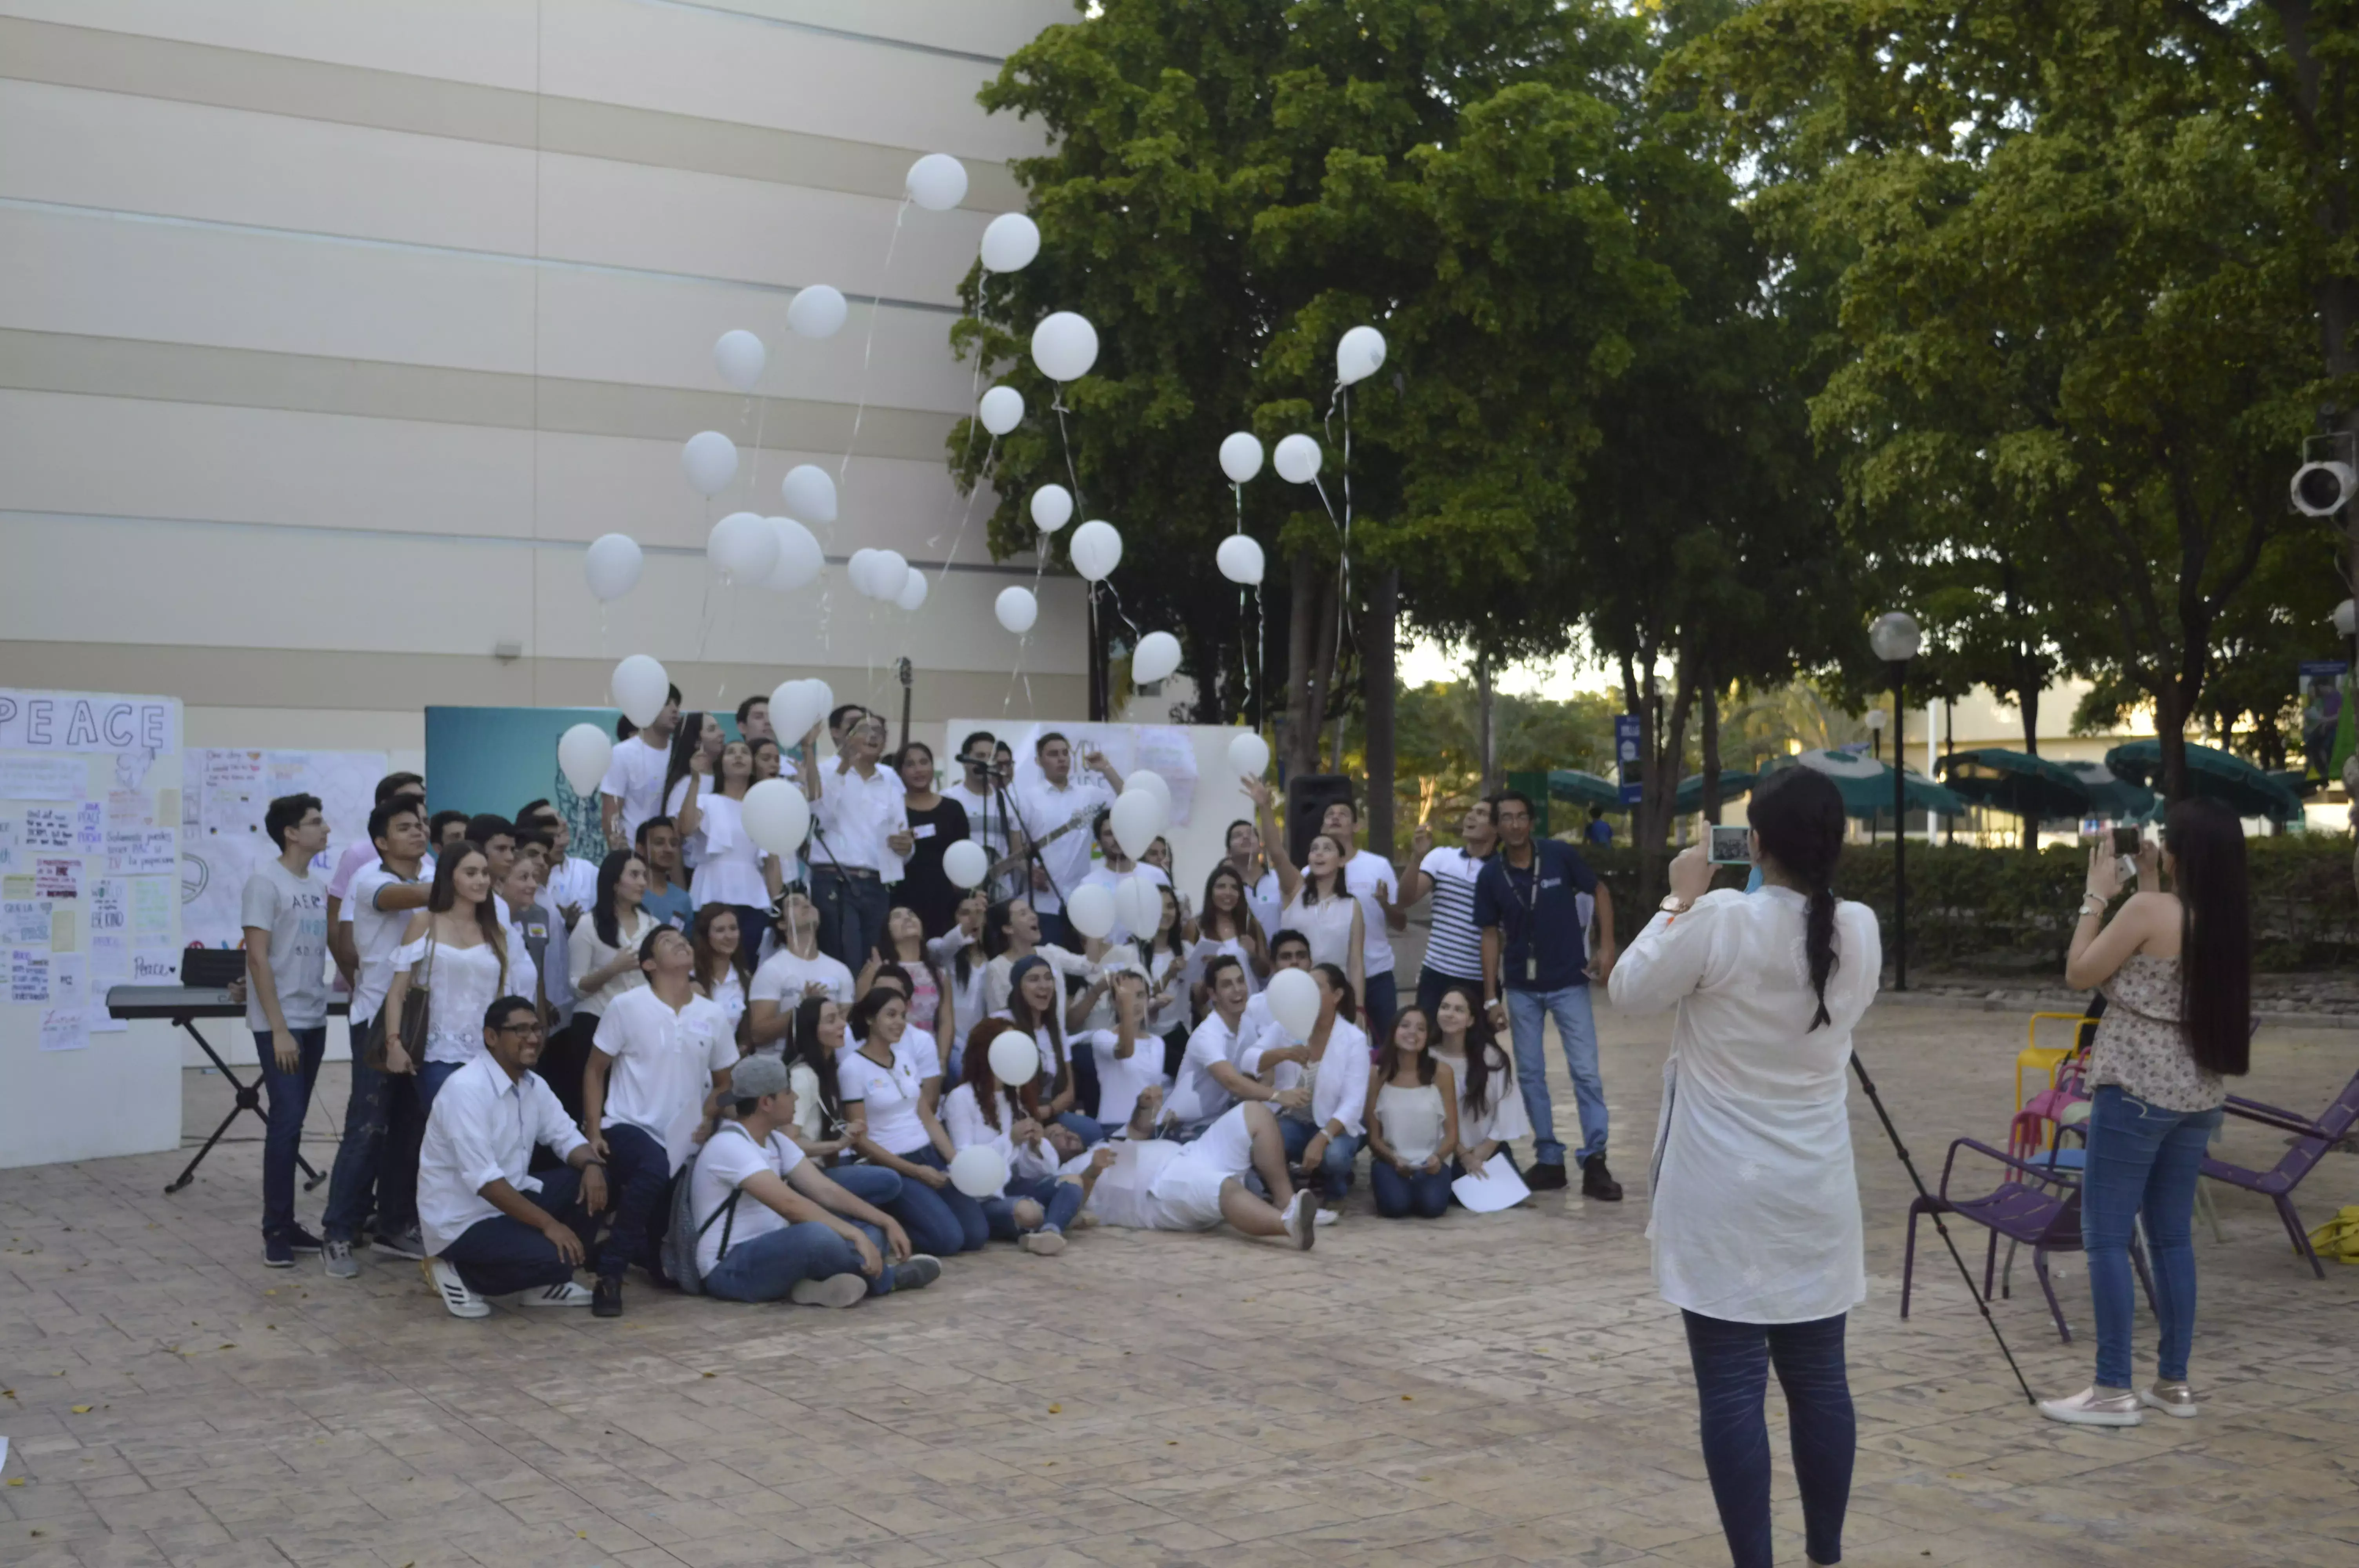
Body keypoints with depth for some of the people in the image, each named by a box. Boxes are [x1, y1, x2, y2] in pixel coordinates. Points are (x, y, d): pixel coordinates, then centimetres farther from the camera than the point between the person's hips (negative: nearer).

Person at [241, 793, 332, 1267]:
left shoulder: (318, 887, 11)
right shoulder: (265, 882, -9)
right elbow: (258, 959, -13)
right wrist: (279, 1029, -17)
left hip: (314, 1021, 7)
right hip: (280, 1024, -7)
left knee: (293, 1122, 10)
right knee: (286, 1121, -8)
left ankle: (287, 1223, 15)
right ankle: (276, 1230, -1)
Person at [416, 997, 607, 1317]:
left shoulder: (533, 1085, 4)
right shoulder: (467, 1088, -23)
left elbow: (566, 1137, 9)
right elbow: (484, 1179, -28)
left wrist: (592, 1165, -16)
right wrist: (548, 1224, -28)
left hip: (508, 1203, 9)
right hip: (460, 1221, -9)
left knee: (590, 1181, -5)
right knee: (553, 1257, -27)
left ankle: (542, 1282, 7)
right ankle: (461, 1273, -3)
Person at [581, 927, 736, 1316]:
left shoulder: (712, 1014, 3)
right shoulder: (627, 1006, -7)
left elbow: (724, 1083, 13)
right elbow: (595, 1072, -1)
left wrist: (707, 1124, -4)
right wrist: (593, 1131, -11)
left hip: (685, 1142, 5)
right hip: (628, 1126, -5)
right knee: (654, 1168, -39)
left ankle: (632, 1243, 38)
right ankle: (610, 1273, -25)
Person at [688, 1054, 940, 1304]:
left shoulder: (774, 1140, 10)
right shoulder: (729, 1146, -20)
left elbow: (826, 1190, 7)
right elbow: (790, 1204, -29)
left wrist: (888, 1223, -3)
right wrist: (856, 1235, -31)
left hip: (772, 1251, 10)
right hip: (730, 1270, -10)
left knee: (872, 1233, 0)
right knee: (817, 1236, -36)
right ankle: (886, 1279, -9)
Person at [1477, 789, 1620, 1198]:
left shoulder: (1561, 856, -10)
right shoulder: (1491, 876, -4)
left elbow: (1600, 892, 2)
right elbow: (1491, 935, 2)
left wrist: (1606, 947, -8)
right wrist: (1491, 998, -1)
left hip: (1569, 983, -2)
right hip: (1522, 989, 2)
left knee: (1586, 1072, -5)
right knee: (1531, 1074, 6)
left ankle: (1595, 1162, 0)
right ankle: (1549, 1160, 16)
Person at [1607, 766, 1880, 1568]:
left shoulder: (1721, 921, -17)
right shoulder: (1860, 932, -2)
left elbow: (1629, 990, -4)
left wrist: (1681, 899, 3)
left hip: (1724, 1194, -5)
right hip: (1816, 1192, 5)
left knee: (1732, 1387, 0)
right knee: (1819, 1379, 14)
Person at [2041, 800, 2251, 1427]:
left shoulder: (2149, 910, -15)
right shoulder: (2228, 919, 6)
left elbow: (2080, 973, -5)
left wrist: (2098, 895, 1)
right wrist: (2145, 888, 17)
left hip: (2136, 1092, -7)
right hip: (2199, 1095, 8)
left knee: (2106, 1236, -2)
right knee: (2172, 1236, 14)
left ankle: (2113, 1391, -2)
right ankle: (2174, 1382, 18)